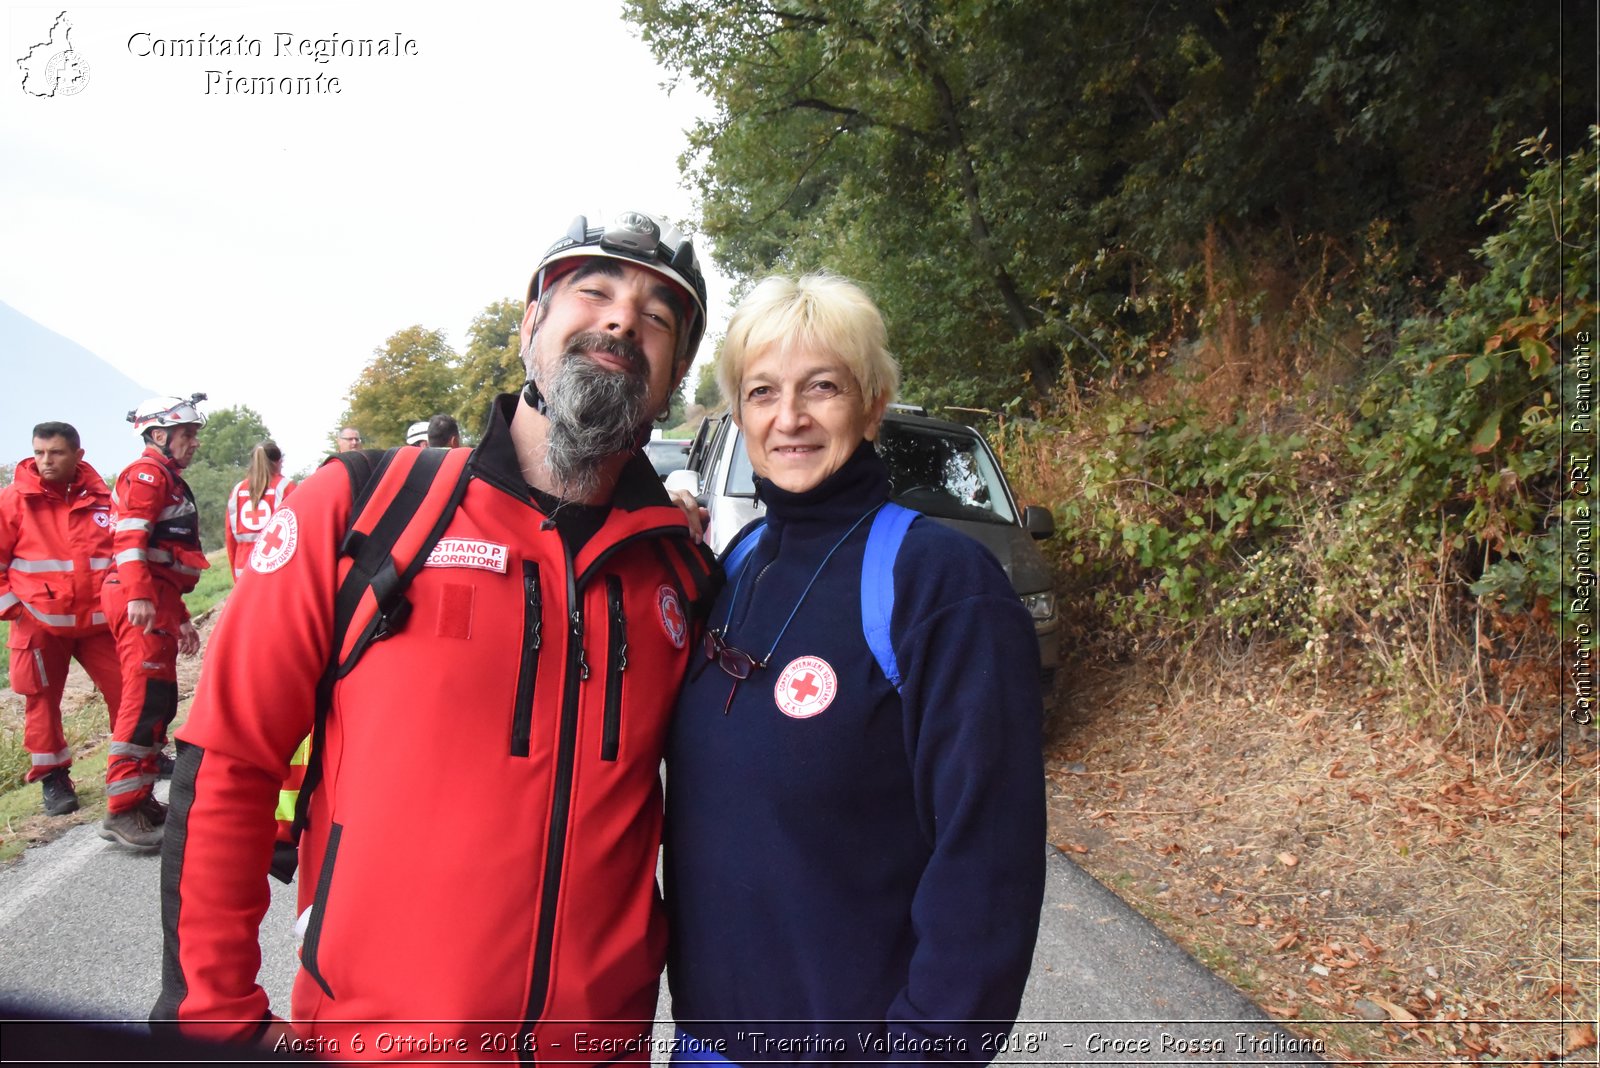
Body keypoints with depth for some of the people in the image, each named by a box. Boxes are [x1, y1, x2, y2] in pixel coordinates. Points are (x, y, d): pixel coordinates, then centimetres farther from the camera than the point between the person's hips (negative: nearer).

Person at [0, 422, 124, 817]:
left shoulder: (102, 497, 2)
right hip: (39, 622, -1)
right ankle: (53, 778, 20)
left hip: (98, 620, 2)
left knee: (127, 690, 2)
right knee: (43, 702, 6)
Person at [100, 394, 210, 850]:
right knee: (146, 699, -14)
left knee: (160, 701, 11)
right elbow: (129, 535, -18)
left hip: (158, 599, 10)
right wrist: (139, 595, -30)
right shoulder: (147, 472, -3)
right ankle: (122, 811, -12)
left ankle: (141, 799, 18)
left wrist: (181, 619, 29)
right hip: (140, 600, -10)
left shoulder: (170, 482, 28)